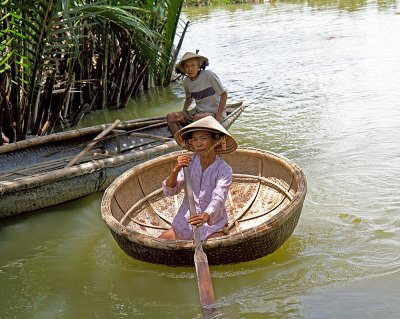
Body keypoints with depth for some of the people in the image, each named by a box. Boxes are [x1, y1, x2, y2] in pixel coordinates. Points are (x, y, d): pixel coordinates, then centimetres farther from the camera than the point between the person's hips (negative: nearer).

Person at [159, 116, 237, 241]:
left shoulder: (224, 170, -13)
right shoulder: (189, 162, -3)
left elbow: (218, 198, -27)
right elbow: (169, 192, -4)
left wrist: (207, 215, -48)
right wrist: (175, 171, -23)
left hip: (212, 226, -3)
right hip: (185, 223, 3)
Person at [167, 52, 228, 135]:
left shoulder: (209, 75, -14)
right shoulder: (186, 81, 3)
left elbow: (224, 95, -13)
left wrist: (218, 117, -19)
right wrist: (182, 114, 13)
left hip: (214, 112, -6)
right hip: (197, 111, 6)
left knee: (197, 117, -37)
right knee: (170, 117, -11)